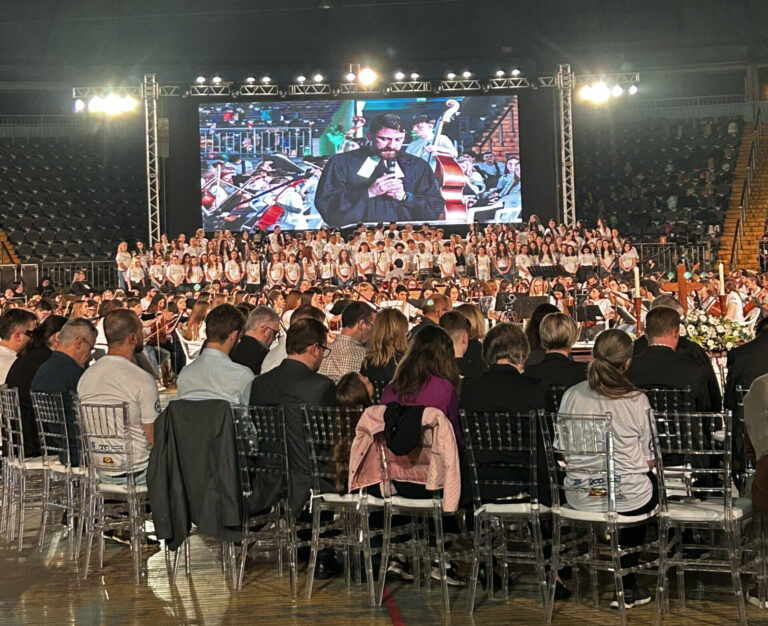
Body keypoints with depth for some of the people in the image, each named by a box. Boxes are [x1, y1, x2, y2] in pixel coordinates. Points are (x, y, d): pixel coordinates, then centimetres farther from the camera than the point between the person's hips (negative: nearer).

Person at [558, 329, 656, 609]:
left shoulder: (571, 395, -4)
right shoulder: (637, 401, -12)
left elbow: (563, 453, 4)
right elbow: (649, 461, -5)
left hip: (579, 498, 4)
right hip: (628, 499, -4)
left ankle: (626, 586, 36)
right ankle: (626, 585, 35)